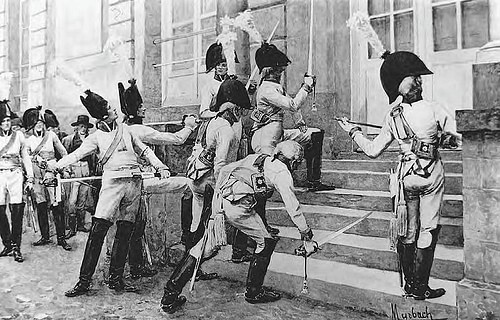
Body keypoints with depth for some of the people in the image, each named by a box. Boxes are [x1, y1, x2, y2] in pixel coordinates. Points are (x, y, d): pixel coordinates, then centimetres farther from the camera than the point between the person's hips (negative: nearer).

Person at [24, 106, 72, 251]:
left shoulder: (51, 135, 5)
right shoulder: (29, 140, 9)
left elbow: (63, 153, 8)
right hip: (37, 176, 3)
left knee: (57, 206, -7)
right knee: (41, 207, 5)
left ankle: (61, 238, -3)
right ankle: (45, 236, 16)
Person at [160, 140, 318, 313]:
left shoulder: (256, 157, 26)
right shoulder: (283, 173, 7)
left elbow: (224, 169, 25)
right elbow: (294, 208, 5)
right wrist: (308, 238, 14)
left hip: (219, 199, 7)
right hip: (238, 206, -7)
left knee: (206, 246, 13)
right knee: (266, 242, 14)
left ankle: (169, 296, 17)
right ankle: (253, 292, 24)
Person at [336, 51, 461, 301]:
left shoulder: (392, 117, -3)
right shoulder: (433, 109, -12)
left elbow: (372, 151, 0)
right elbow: (460, 139, -8)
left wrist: (353, 131, 13)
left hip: (407, 175, 3)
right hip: (431, 174, -3)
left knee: (408, 229, 15)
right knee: (428, 229, 7)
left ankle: (409, 283, 25)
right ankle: (420, 287, 14)